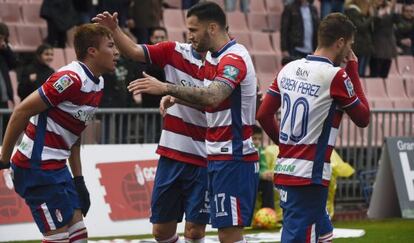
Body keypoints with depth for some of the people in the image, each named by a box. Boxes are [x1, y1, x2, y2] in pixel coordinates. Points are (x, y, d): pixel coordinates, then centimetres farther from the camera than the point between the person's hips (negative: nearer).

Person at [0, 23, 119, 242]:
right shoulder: (71, 78, -20)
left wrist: (78, 179, 15)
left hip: (57, 167, 9)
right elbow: (22, 112, -18)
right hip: (37, 167, -9)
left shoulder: (97, 83, 10)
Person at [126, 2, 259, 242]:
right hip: (219, 157, 10)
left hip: (233, 159, -10)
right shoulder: (212, 58, 14)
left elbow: (213, 97, -33)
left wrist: (167, 88, -35)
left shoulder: (234, 58, -16)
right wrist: (176, 98, 7)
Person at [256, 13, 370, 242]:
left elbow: (264, 115, 9)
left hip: (284, 170, 8)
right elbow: (363, 118, -1)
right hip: (309, 177, -8)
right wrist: (353, 72, 4)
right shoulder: (336, 76, -13)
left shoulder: (289, 69, 7)